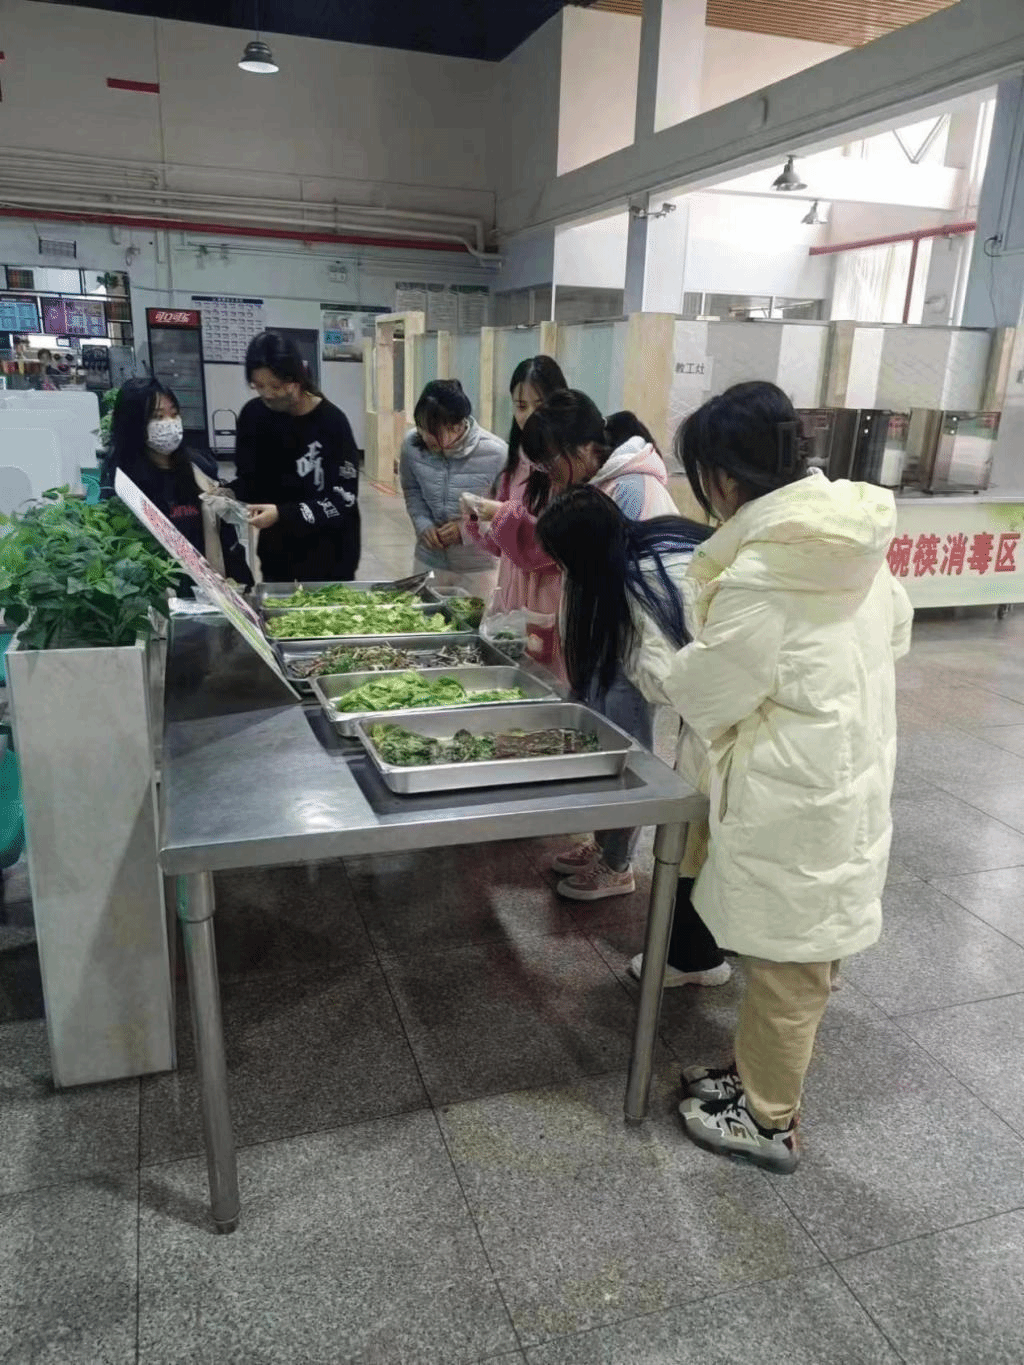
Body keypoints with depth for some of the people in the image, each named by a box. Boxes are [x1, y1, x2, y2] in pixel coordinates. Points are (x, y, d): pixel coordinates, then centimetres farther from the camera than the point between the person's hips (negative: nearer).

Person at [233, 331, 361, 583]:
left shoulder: (331, 421, -15)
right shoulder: (253, 415, -2)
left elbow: (343, 499, -18)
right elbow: (248, 479, 7)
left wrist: (282, 514, -27)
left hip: (328, 553, -4)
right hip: (276, 549, 4)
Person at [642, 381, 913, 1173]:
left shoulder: (762, 575, -25)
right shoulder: (849, 538, 1)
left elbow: (706, 694, -15)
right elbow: (897, 631, 15)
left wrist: (656, 660, 5)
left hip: (797, 795, -9)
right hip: (849, 768, 9)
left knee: (787, 958, 9)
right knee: (794, 947, 22)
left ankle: (770, 1120, 29)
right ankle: (759, 1072, 42)